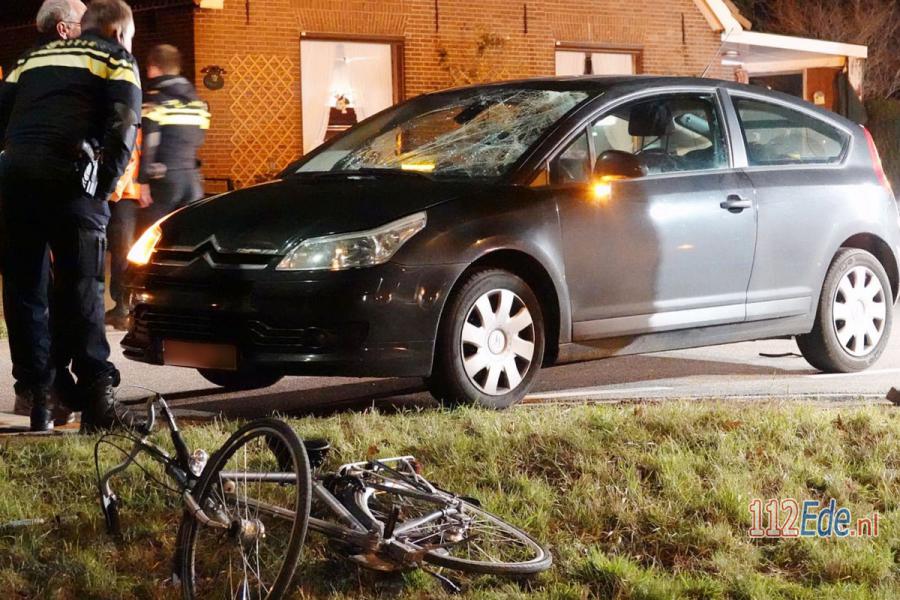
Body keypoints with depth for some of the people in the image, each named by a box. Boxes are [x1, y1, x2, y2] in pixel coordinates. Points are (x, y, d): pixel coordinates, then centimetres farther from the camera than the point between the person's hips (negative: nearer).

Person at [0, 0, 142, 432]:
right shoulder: (116, 59, 13)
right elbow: (123, 128, -2)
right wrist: (106, 184, 3)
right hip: (68, 174, -4)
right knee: (81, 289, -4)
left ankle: (37, 398, 9)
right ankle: (98, 401, -9)